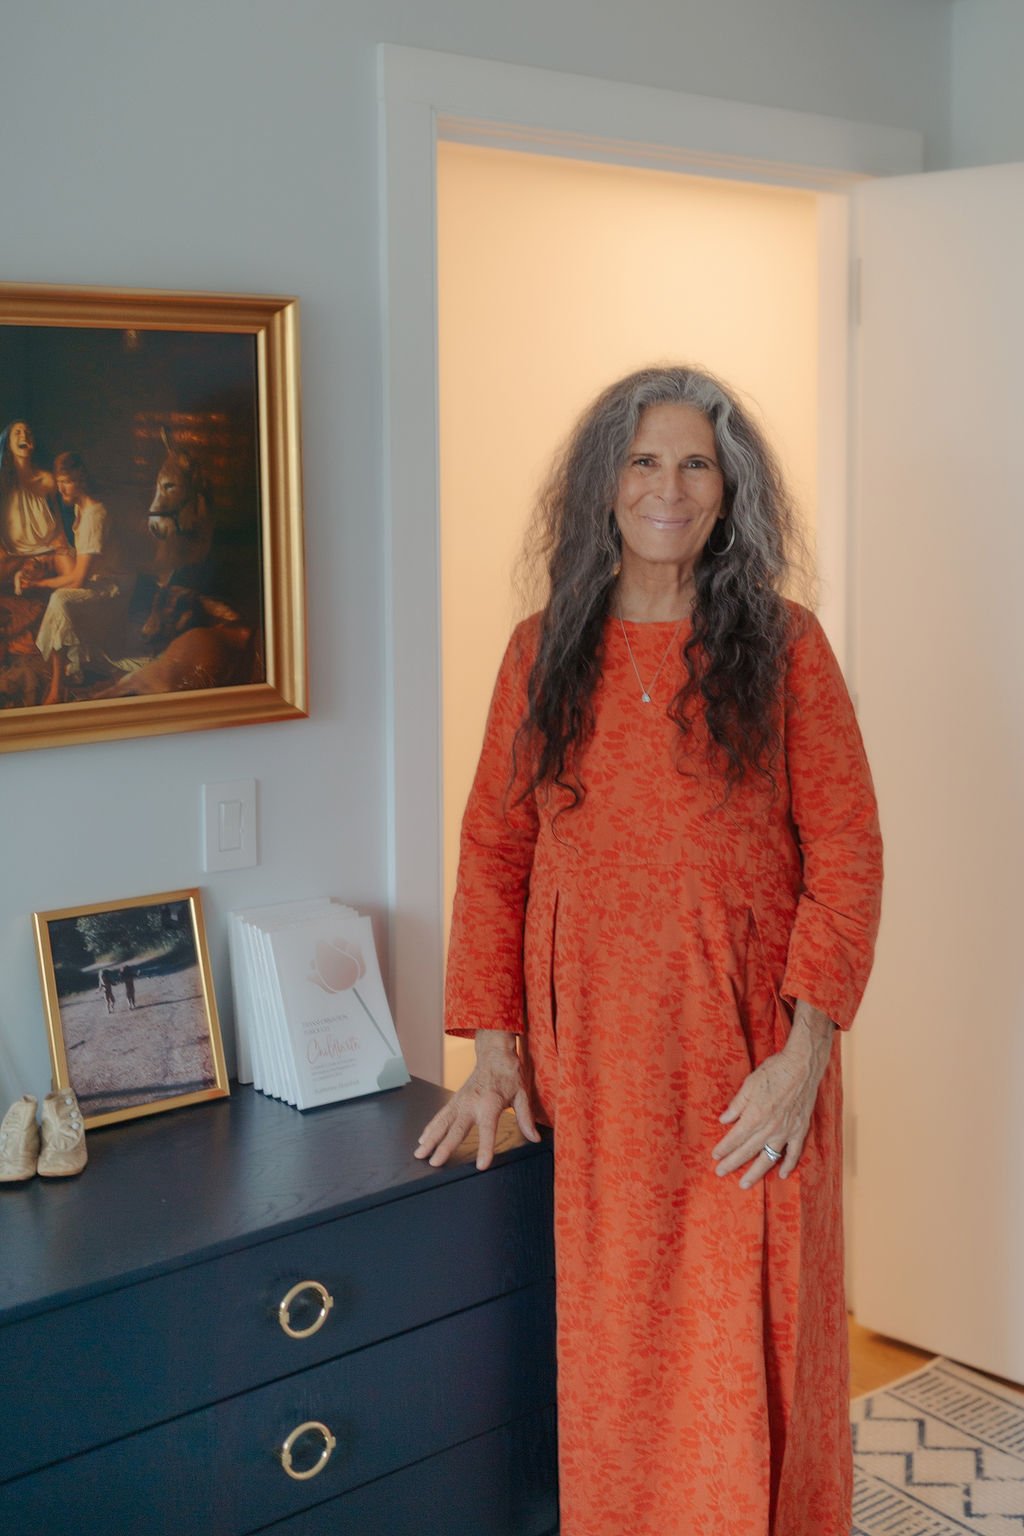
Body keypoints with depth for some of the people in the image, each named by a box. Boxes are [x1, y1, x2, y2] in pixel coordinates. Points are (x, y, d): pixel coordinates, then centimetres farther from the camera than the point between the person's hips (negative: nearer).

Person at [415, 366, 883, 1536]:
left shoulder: (782, 647, -2)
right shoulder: (544, 651, 4)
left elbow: (846, 856, -5)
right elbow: (494, 851, 6)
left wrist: (804, 1056, -12)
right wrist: (493, 1051, 1)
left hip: (743, 1059, -2)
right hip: (591, 1058, 2)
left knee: (746, 1337, 6)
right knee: (605, 1345, 11)